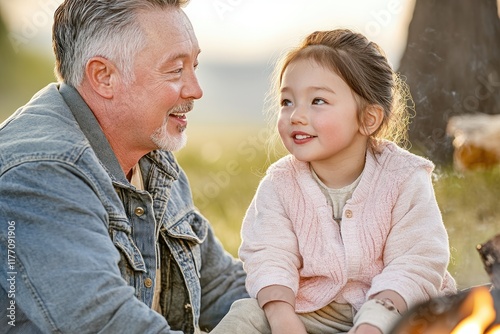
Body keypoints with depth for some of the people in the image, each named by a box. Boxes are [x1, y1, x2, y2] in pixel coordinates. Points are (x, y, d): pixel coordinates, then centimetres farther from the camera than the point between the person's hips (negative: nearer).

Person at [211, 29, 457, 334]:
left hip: (393, 309, -1)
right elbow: (269, 257, -9)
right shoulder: (280, 183, -3)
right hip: (312, 309, 1)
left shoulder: (404, 178, -13)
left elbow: (416, 265, -17)